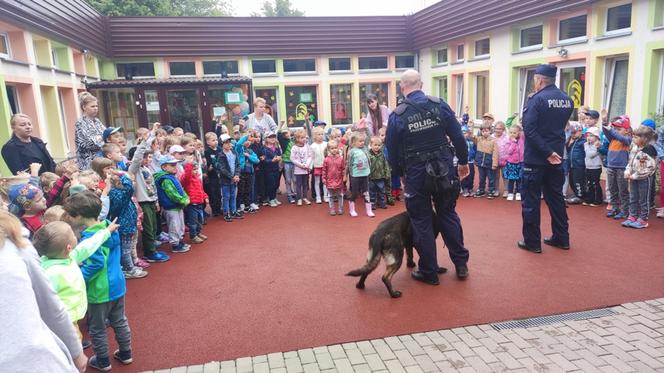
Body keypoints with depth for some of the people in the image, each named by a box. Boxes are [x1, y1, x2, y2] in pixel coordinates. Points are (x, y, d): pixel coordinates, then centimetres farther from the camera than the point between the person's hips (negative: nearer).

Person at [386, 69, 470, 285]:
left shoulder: (397, 116, -8)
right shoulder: (440, 105, -3)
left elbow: (392, 152, -1)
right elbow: (458, 137, -1)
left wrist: (400, 173, 14)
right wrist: (463, 161, 12)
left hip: (416, 176, -2)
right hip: (444, 171, 3)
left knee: (422, 222, 10)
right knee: (448, 215, 19)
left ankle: (429, 272, 19)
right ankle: (461, 264, 27)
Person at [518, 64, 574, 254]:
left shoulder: (537, 99, -13)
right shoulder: (567, 100, 8)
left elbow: (529, 129, -22)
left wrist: (547, 152, -19)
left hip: (535, 159, -6)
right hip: (556, 157, 7)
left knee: (531, 200, 2)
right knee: (555, 197, 16)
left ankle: (532, 241, 7)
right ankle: (561, 238, 23)